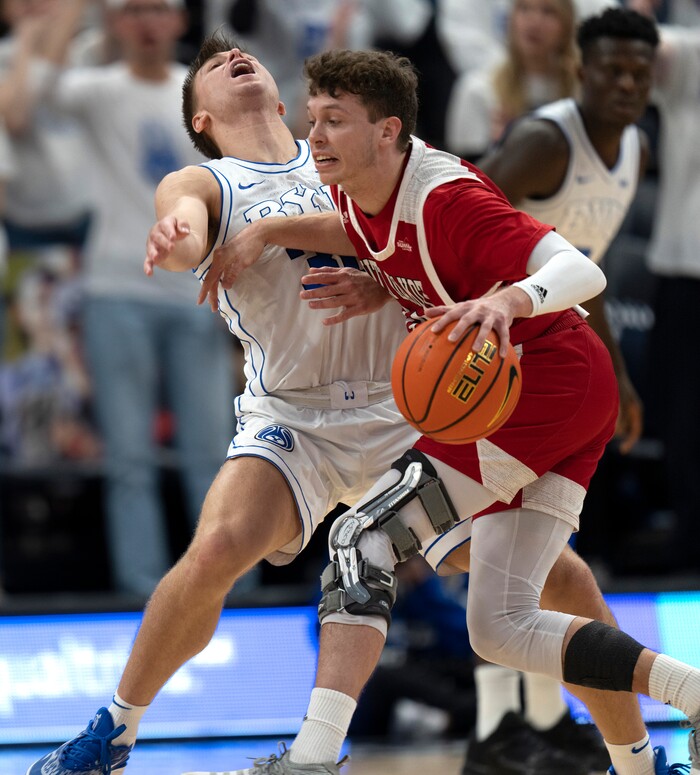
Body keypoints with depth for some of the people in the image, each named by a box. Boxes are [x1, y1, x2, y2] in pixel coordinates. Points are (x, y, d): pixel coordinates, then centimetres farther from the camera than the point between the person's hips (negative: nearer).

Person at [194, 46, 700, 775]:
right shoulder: (369, 195, 5)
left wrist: (510, 299, -52)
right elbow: (357, 229, 31)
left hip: (547, 382, -9)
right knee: (500, 626, 6)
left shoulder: (445, 198, -21)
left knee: (363, 539, -14)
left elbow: (582, 271, -31)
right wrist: (265, 231, 14)